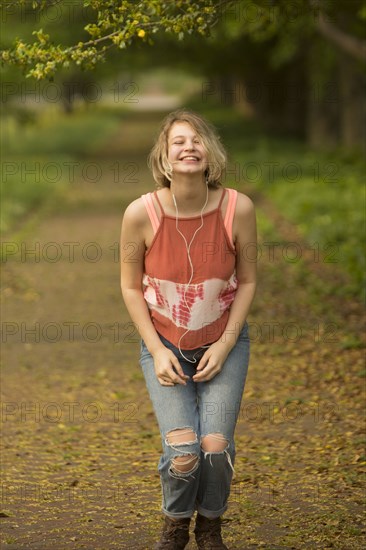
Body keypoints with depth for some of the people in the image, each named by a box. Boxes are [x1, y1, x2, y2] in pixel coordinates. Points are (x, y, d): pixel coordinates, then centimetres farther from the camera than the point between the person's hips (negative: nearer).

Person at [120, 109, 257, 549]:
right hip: (165, 344, -1)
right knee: (182, 451, -16)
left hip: (222, 343, 1)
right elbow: (131, 286, -4)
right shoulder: (141, 214, -19)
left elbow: (246, 281, -2)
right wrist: (156, 351, -9)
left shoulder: (238, 208, -17)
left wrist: (225, 344, -9)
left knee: (215, 446, -15)